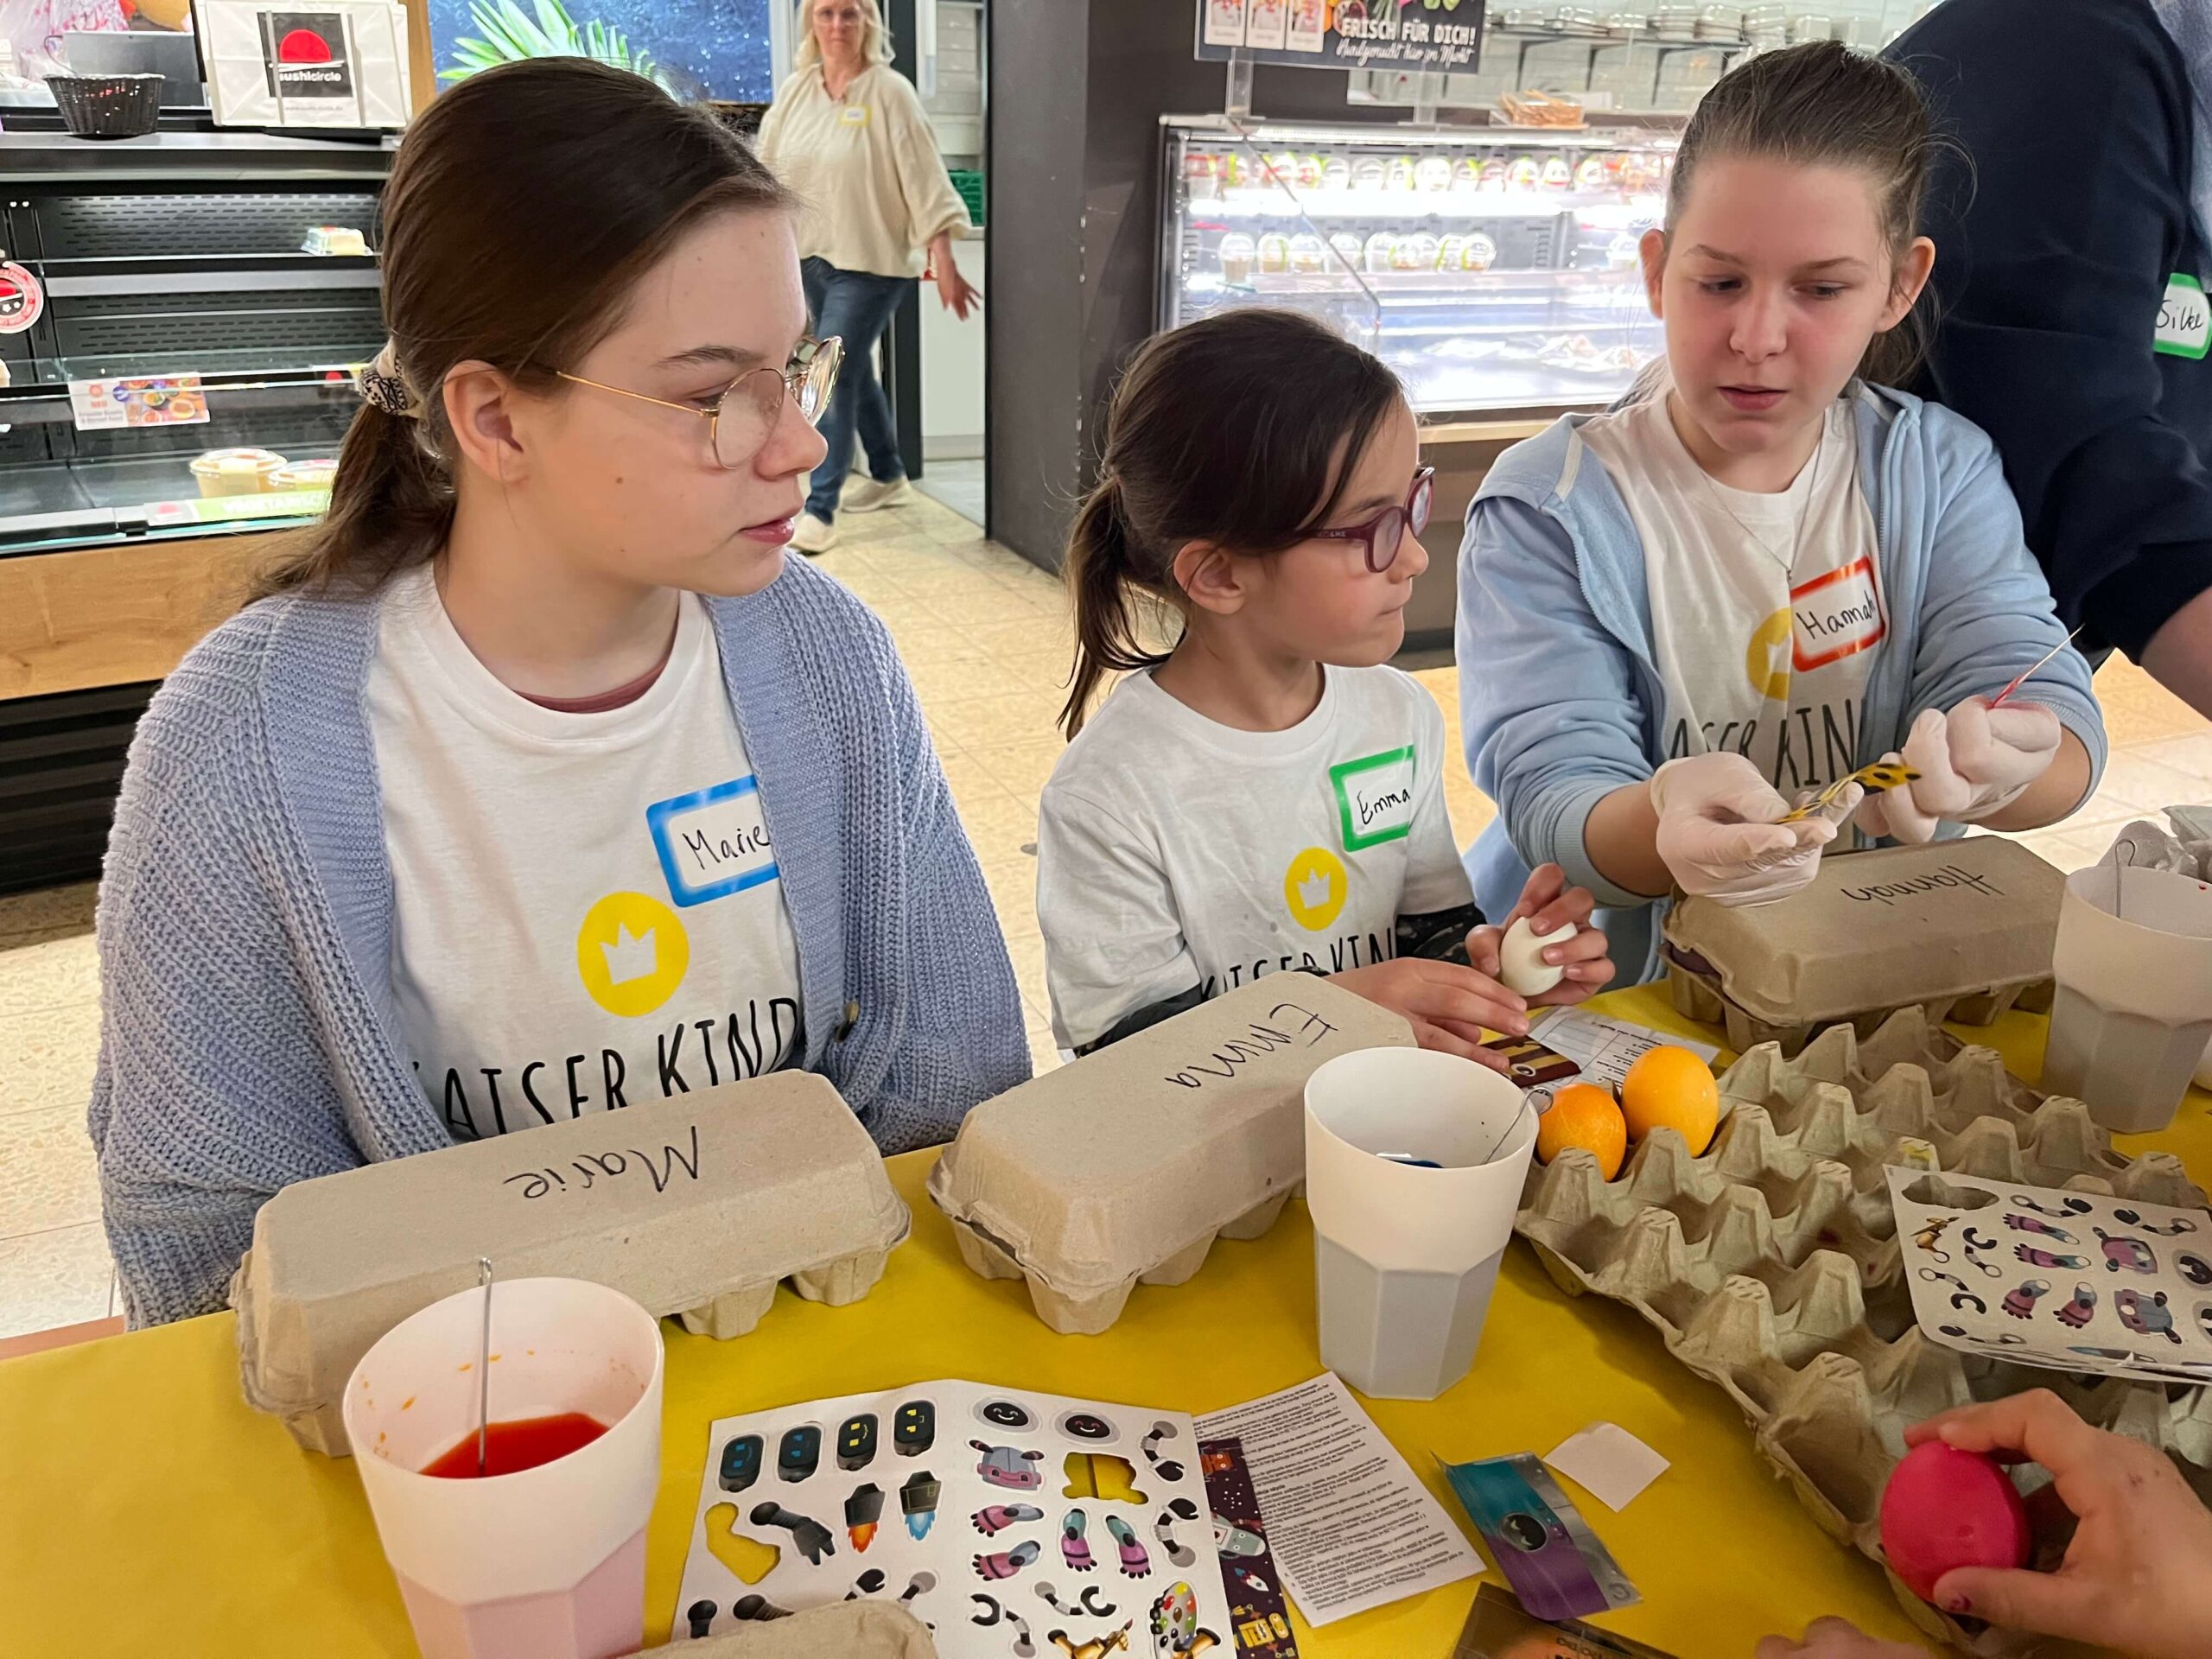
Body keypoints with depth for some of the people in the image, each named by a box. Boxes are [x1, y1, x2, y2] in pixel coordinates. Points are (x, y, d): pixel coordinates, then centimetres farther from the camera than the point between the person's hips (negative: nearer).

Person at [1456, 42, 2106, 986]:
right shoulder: (1548, 508, -9)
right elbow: (1552, 794, -18)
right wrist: (1667, 821, -41)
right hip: (1612, 995, -2)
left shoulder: (1944, 472, 3)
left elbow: (2057, 718, -6)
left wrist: (1992, 770, -30)